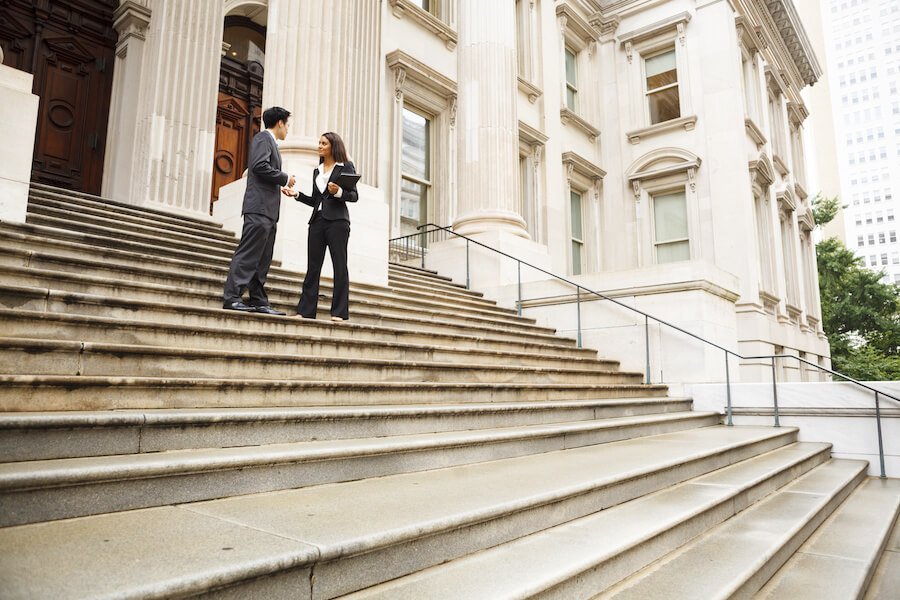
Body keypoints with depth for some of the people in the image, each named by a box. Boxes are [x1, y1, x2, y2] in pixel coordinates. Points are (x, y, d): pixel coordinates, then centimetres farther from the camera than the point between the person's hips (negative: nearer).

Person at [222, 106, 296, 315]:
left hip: (269, 211, 10)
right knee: (248, 254, -13)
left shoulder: (270, 142, 27)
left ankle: (259, 301, 7)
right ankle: (231, 298, -13)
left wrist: (279, 187, 20)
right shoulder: (263, 137, -1)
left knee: (263, 259, 6)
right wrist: (285, 178, -8)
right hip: (260, 207, -10)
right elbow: (260, 165, -16)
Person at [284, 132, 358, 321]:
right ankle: (305, 311, 4)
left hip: (337, 220, -6)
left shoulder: (346, 167, 5)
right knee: (312, 266, 2)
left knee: (340, 266, -4)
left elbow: (354, 196, -2)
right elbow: (315, 200, 21)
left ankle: (340, 312, -3)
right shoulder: (317, 170, 21)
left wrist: (338, 192, -19)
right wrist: (297, 194, 8)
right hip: (317, 220, 6)